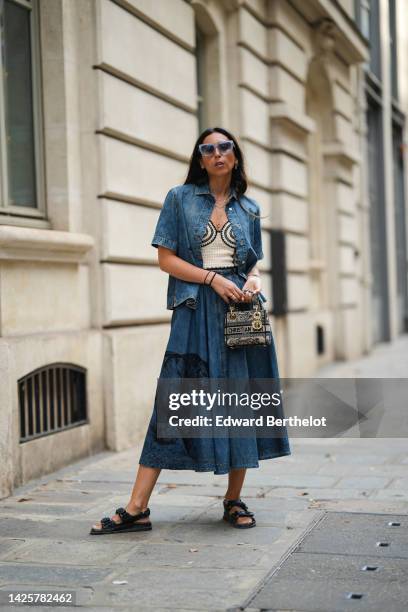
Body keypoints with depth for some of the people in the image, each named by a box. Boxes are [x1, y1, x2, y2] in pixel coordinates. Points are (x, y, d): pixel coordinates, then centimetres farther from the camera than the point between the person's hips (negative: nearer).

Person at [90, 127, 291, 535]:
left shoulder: (249, 209, 14)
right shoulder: (180, 198, 5)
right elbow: (166, 258, 0)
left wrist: (252, 282, -4)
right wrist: (214, 278, -12)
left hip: (241, 308, 3)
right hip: (196, 311, -3)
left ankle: (234, 500, 16)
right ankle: (136, 508, -3)